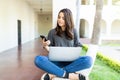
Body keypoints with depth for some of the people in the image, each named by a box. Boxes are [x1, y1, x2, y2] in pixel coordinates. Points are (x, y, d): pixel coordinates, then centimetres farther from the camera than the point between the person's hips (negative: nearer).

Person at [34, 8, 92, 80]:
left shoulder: (73, 31, 9)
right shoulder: (52, 32, 7)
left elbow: (78, 46, 12)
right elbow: (50, 50, 9)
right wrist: (46, 46, -13)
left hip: (70, 61, 1)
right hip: (56, 61, -1)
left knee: (88, 59, -32)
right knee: (38, 59, -31)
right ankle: (66, 74, -32)